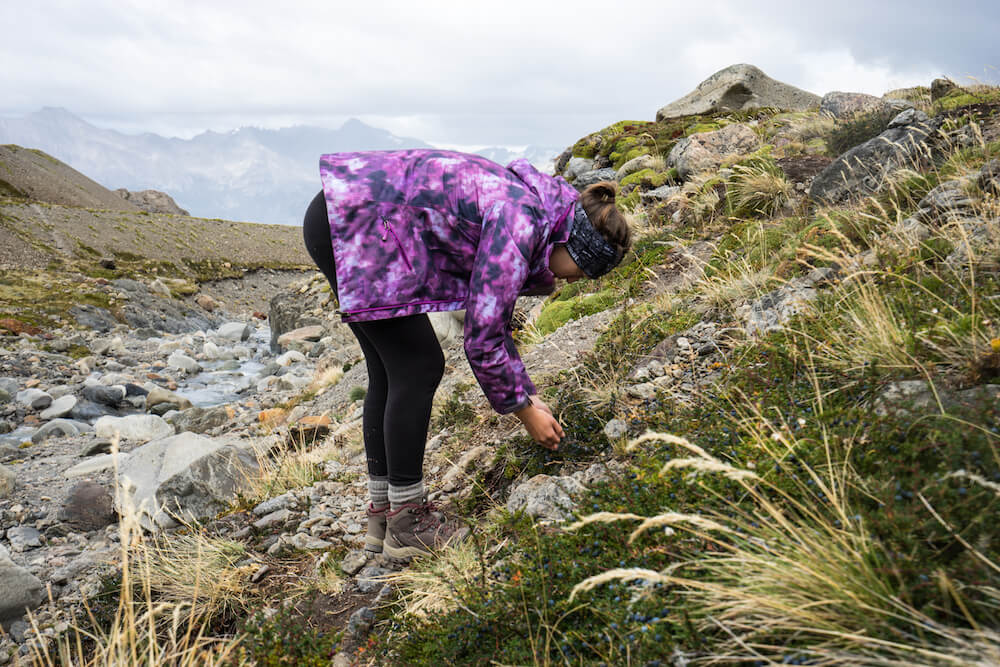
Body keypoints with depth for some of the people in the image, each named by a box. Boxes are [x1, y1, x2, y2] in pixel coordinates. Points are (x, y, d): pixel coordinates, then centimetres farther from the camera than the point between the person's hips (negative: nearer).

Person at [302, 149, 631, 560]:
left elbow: (494, 321, 18)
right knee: (419, 367, -7)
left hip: (343, 217, 10)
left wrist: (527, 395, 17)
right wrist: (525, 410, -4)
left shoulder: (528, 208, 10)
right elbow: (481, 341, -17)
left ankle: (381, 514, 20)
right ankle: (406, 524, 3)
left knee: (390, 370, 11)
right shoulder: (518, 227, -20)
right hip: (352, 222, -10)